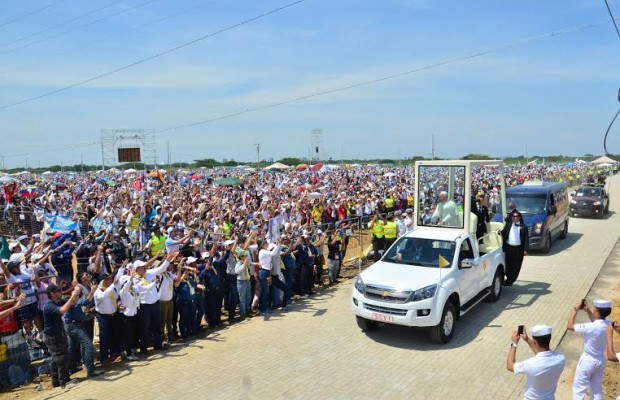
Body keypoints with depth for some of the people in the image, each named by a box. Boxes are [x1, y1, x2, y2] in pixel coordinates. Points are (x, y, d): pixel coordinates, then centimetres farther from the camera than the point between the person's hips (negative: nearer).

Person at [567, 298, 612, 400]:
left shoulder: (591, 327, -33)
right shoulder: (608, 325, -11)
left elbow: (569, 326, -22)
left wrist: (575, 309, -16)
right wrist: (587, 310, 5)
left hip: (588, 360, -7)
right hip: (600, 360, 7)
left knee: (579, 388, 10)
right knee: (597, 388, 22)